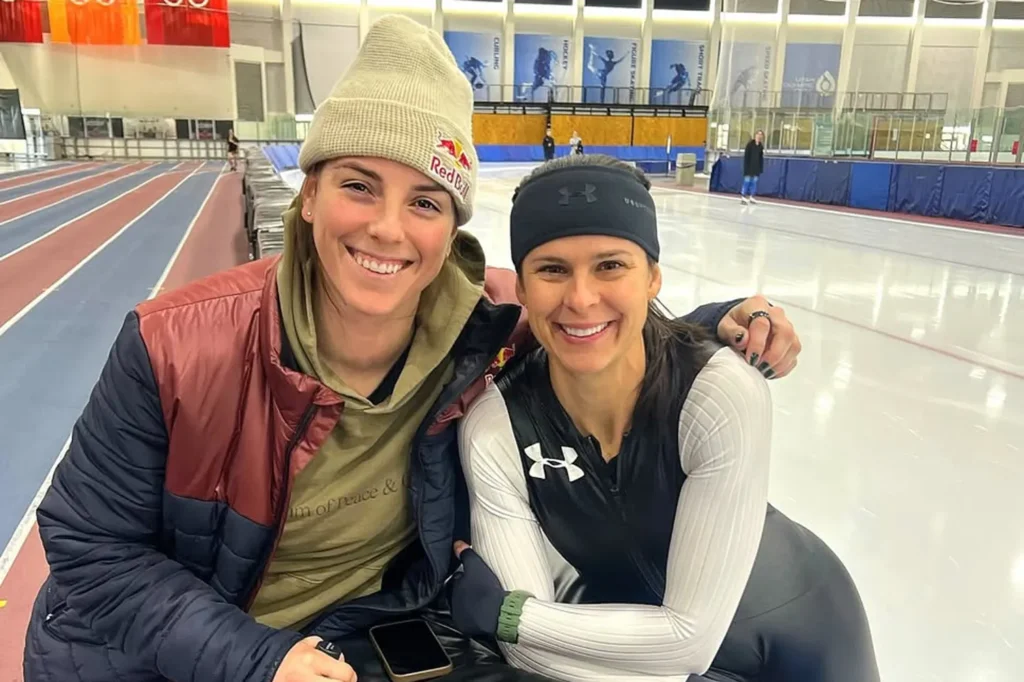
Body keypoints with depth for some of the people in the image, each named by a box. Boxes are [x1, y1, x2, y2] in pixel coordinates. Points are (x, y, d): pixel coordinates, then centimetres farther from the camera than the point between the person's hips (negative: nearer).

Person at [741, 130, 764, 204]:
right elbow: (746, 156, -9)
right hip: (749, 166, -5)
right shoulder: (750, 144, -6)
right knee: (747, 181, -5)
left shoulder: (761, 146, 9)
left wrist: (761, 168, 7)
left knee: (754, 182, 6)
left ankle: (751, 197, 13)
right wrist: (746, 166, -14)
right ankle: (743, 197, -2)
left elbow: (761, 158, 11)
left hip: (756, 167, 5)